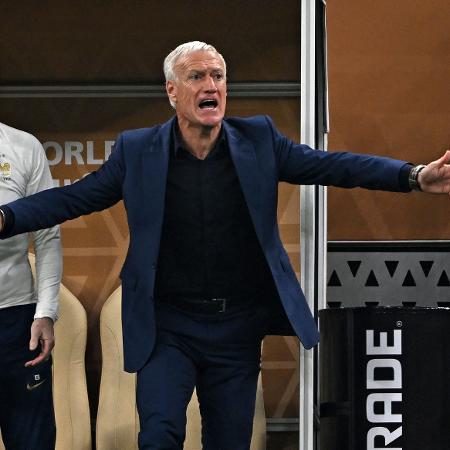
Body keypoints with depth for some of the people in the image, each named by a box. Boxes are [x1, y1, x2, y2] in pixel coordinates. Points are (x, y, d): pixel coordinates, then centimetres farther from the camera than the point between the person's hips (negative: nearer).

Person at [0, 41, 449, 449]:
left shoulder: (258, 139, 1)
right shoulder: (137, 150, -2)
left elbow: (332, 165, -2)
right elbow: (72, 198, 1)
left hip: (237, 329, 2)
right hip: (167, 327, -1)